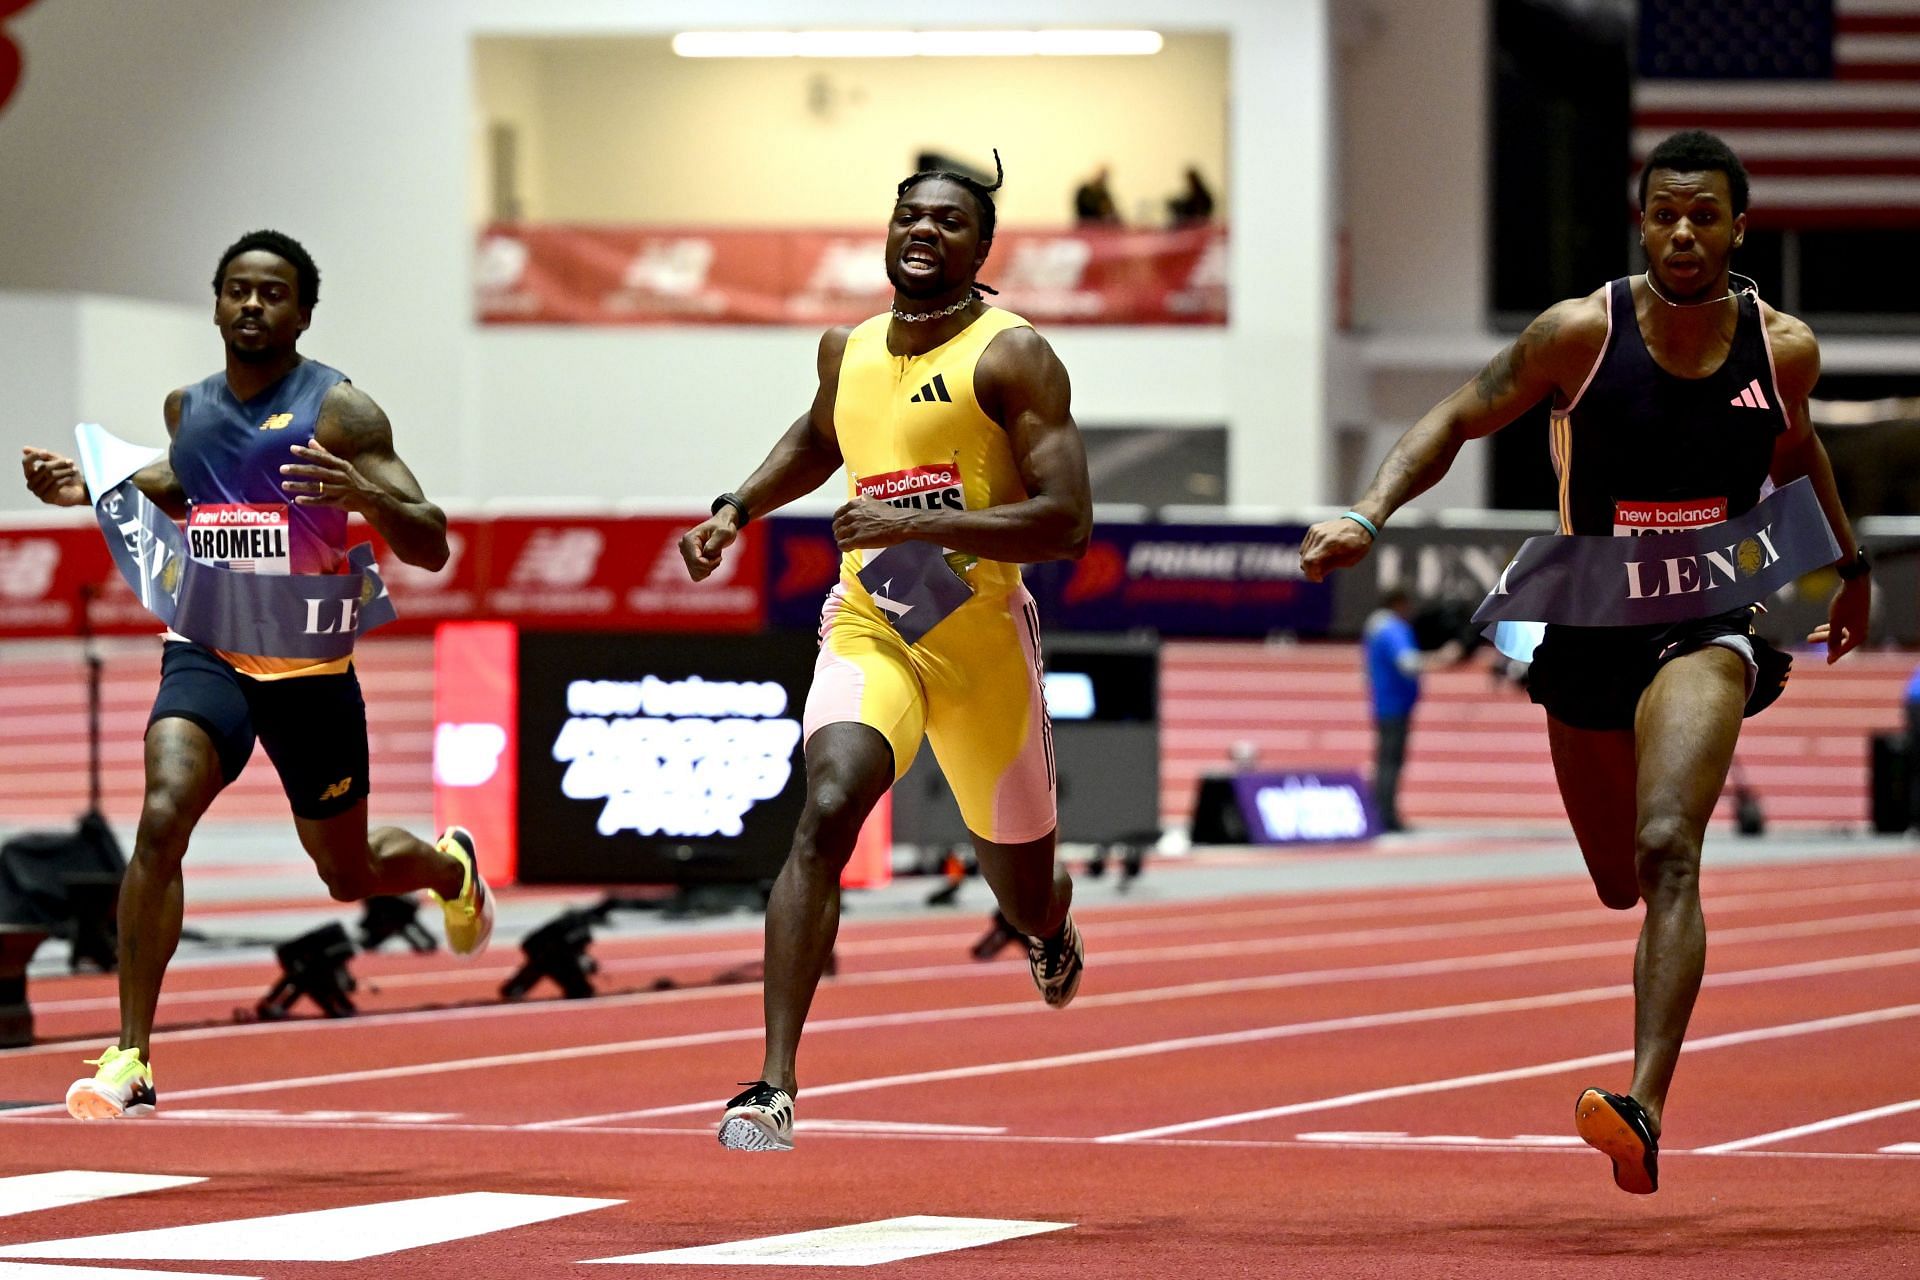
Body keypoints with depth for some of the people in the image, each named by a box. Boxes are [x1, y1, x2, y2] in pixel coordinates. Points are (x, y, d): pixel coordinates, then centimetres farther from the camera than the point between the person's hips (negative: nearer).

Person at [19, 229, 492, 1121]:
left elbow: (431, 548, -12)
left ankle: (448, 865, 53)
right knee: (161, 819, -25)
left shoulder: (337, 410, -9)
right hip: (208, 652, 2)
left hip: (311, 668, -2)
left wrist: (363, 493, -33)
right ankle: (131, 1059, -25)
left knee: (351, 875, 14)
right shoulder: (190, 408, 5)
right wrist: (94, 488, 10)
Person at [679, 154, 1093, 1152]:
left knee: (1023, 898, 15)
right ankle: (775, 1086, -33)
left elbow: (1066, 523, -18)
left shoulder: (1012, 355, -9)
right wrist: (736, 510, 16)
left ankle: (1054, 930, 58)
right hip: (868, 626, 2)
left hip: (983, 637, -2)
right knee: (827, 810, -27)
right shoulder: (848, 350, 8)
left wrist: (915, 524, -26)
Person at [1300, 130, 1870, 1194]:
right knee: (1623, 885, 18)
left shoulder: (1782, 348, -5)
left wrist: (1849, 564, 31)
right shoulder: (1582, 334, -11)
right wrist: (1368, 515, -18)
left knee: (1668, 850, -27)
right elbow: (1458, 419, -3)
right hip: (1588, 625, 2)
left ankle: (1645, 1111, -37)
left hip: (1710, 625, -2)